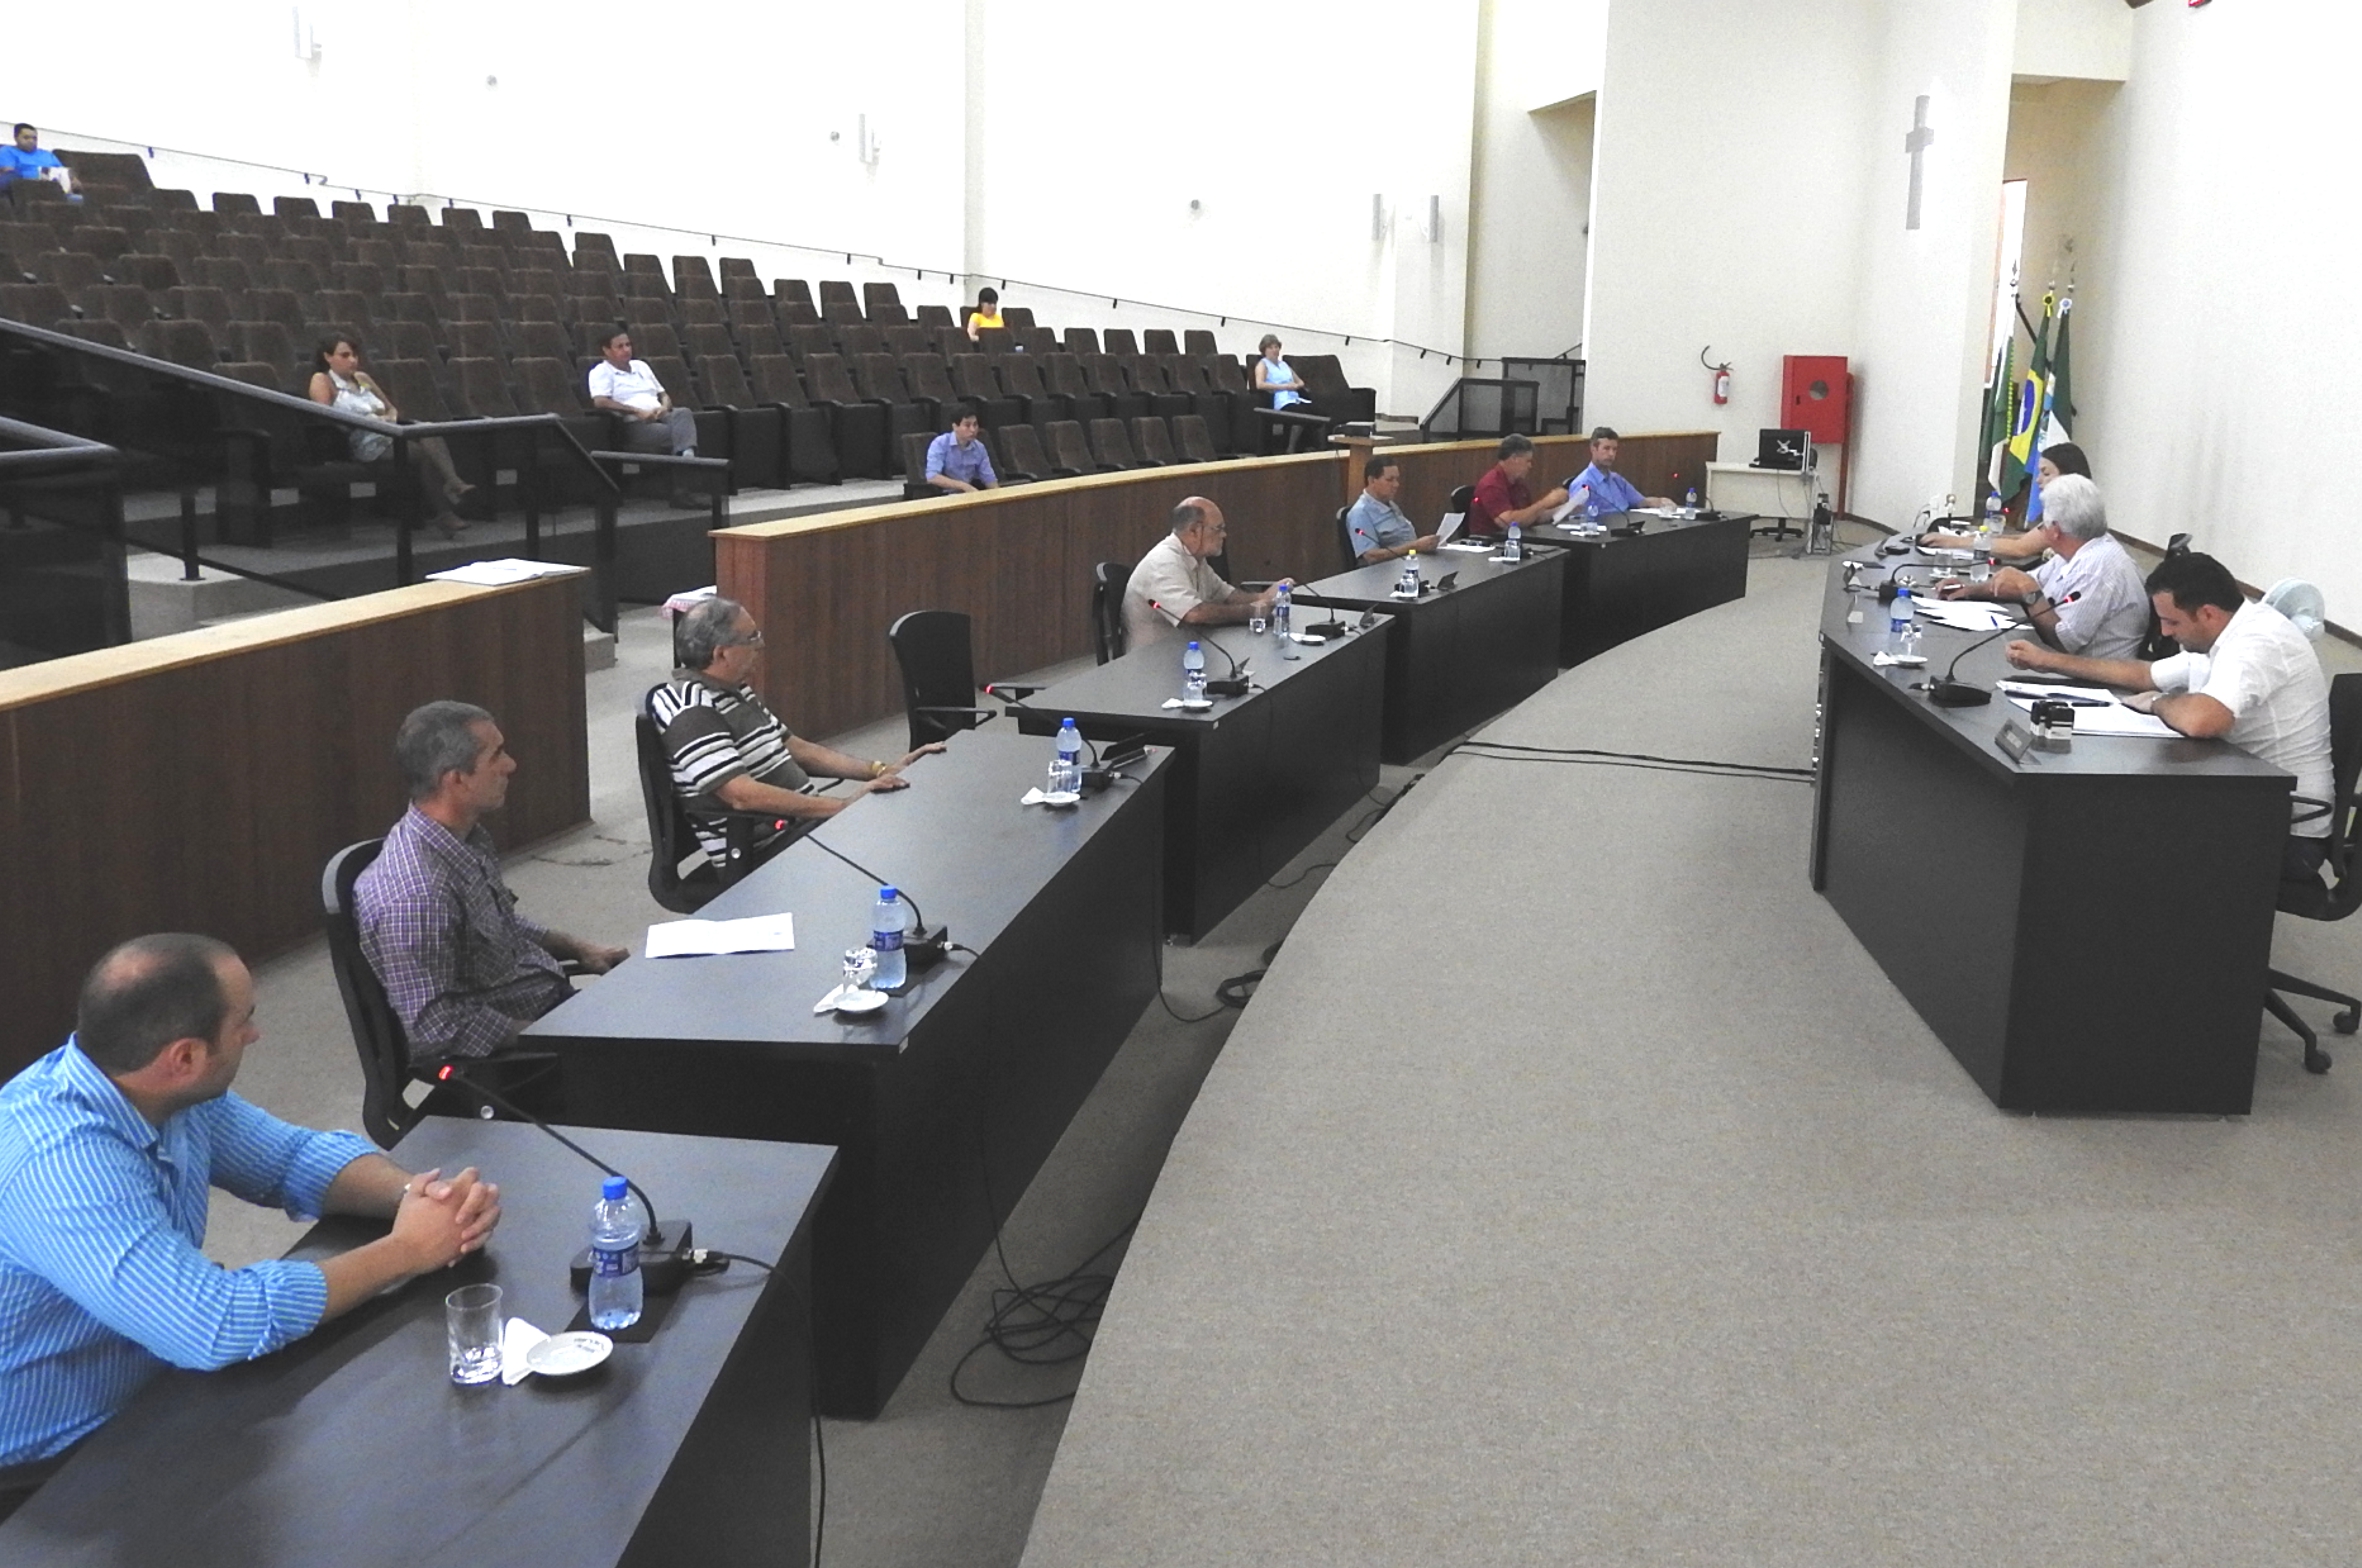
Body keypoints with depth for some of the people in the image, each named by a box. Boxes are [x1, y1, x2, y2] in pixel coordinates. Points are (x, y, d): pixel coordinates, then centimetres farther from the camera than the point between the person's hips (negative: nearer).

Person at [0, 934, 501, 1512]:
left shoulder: (170, 1093, -7)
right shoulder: (59, 1161, -32)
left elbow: (298, 1156, 7)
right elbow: (221, 1327, -35)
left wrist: (416, 1193, -13)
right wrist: (406, 1250, -24)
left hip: (150, 1395, 8)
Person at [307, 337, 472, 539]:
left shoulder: (362, 378, 27)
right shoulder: (322, 381, 7)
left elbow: (392, 408, 34)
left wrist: (390, 418, 9)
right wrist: (369, 420, -10)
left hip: (390, 435, 6)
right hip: (367, 444, -6)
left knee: (428, 433, -28)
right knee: (425, 451, -30)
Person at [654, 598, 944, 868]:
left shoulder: (736, 691, 14)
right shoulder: (692, 712, -17)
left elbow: (795, 748, 19)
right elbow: (744, 796, -26)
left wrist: (882, 771, 9)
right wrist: (845, 805, -26)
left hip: (800, 821, 9)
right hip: (761, 853, -9)